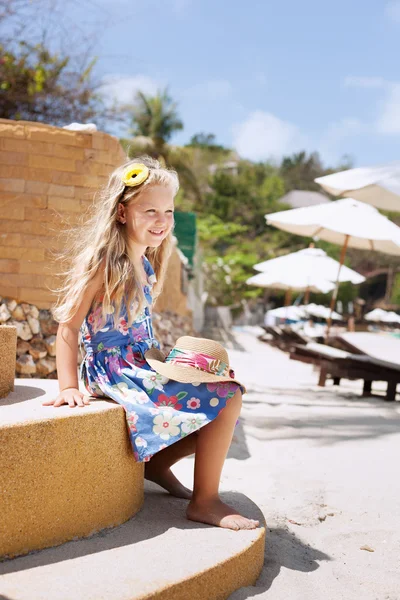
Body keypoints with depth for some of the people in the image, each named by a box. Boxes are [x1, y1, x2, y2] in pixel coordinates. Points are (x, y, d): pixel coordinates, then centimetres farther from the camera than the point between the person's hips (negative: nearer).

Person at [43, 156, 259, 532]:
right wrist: (69, 388, -22)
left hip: (144, 365, 9)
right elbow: (69, 325, -17)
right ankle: (205, 501, -6)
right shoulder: (103, 263, -15)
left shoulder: (145, 263, 11)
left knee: (225, 396, 12)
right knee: (225, 396, -16)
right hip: (117, 370, -9)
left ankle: (158, 463, 19)